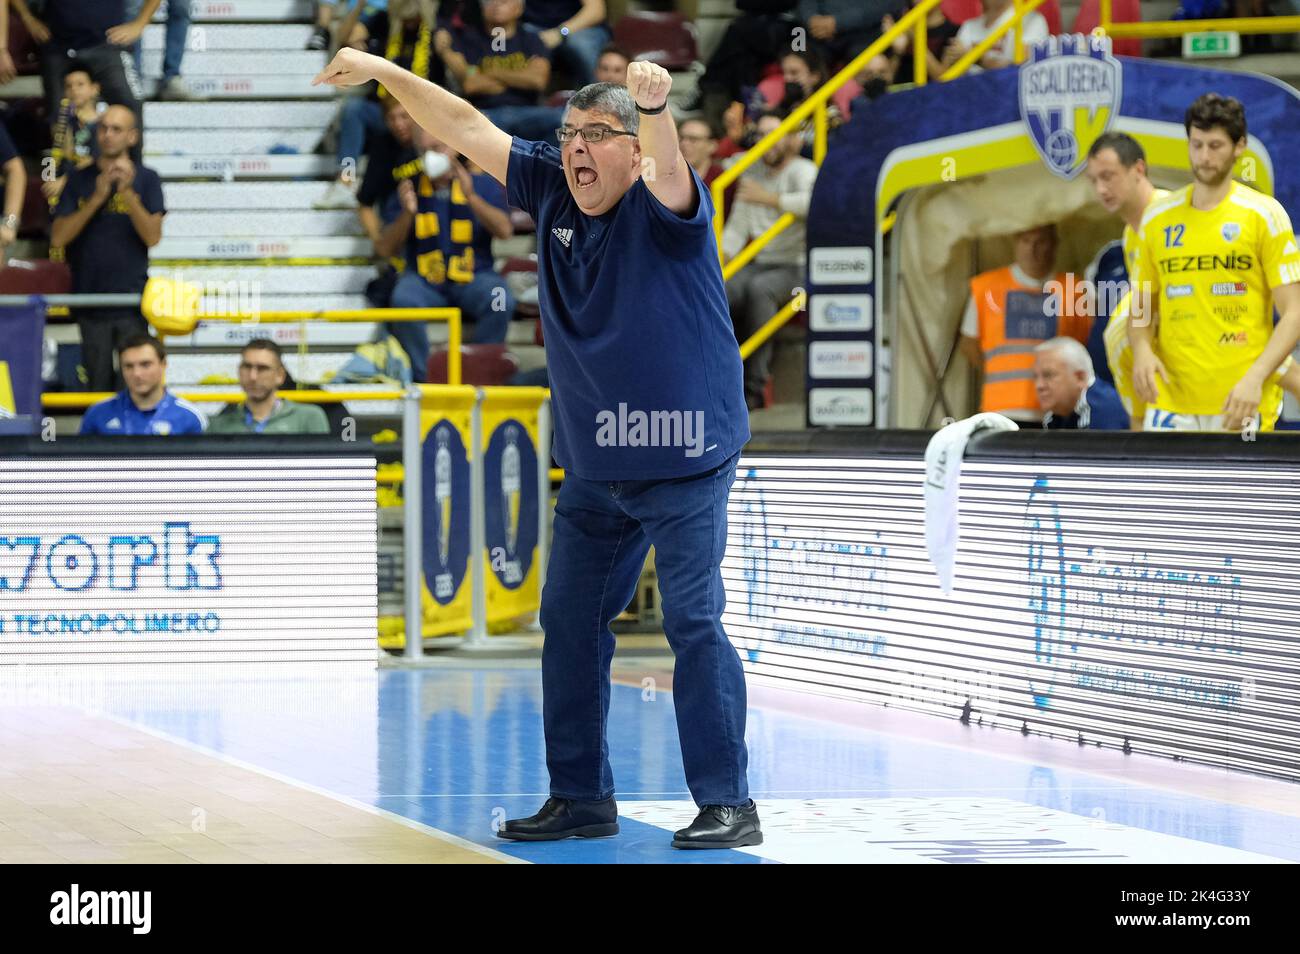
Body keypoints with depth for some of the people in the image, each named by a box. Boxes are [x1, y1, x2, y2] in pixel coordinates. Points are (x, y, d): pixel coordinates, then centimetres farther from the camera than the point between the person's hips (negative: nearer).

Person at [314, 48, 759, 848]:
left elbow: (666, 164, -38)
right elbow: (466, 126, 5)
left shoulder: (662, 208, -15)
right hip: (593, 467, 7)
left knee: (694, 624, -11)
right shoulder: (552, 191, 2)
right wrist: (384, 72, 0)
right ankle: (583, 798, 23)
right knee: (569, 623, 11)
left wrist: (655, 106, -59)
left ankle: (729, 804, -6)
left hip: (685, 465, -7)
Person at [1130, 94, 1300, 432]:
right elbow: (1141, 307, 17)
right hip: (1171, 400, 3)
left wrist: (1255, 379, -18)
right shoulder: (1156, 218, 10)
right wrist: (1141, 350, -5)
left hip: (1240, 403, -3)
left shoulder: (1265, 215, -1)